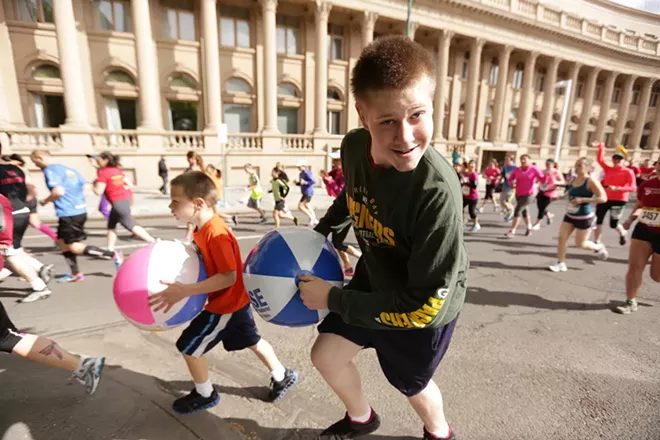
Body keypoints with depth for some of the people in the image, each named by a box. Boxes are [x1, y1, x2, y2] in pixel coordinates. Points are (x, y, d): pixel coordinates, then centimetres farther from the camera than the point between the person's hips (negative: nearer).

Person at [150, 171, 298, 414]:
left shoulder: (216, 234, -30)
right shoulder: (202, 228, 1)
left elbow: (228, 276, -33)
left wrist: (184, 291, -35)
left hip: (225, 306, -9)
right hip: (235, 301, 9)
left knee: (188, 347, 8)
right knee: (252, 341, 23)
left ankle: (205, 394, 32)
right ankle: (282, 376, 41)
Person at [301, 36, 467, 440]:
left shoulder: (438, 192, -39)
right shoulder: (353, 147, -19)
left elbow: (423, 303, -31)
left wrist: (333, 299, -26)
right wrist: (320, 231, 8)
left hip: (425, 307, -5)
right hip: (375, 278, 6)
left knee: (411, 384, 22)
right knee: (327, 355, 16)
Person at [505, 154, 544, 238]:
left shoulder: (533, 169, -7)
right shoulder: (516, 170, 1)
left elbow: (542, 179, -9)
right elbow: (510, 180, 6)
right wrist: (512, 182, -17)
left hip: (528, 195, -5)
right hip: (518, 194, 5)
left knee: (517, 210, -18)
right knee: (524, 211, 20)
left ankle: (512, 231, -14)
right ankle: (529, 228, 43)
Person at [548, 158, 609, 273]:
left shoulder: (591, 181, -15)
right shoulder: (573, 180, 5)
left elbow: (603, 198, -22)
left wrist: (582, 200, -27)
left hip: (584, 217, -6)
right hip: (570, 215, 6)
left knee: (580, 244, 4)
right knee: (561, 238, -2)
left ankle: (599, 248, 36)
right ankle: (561, 264, 7)